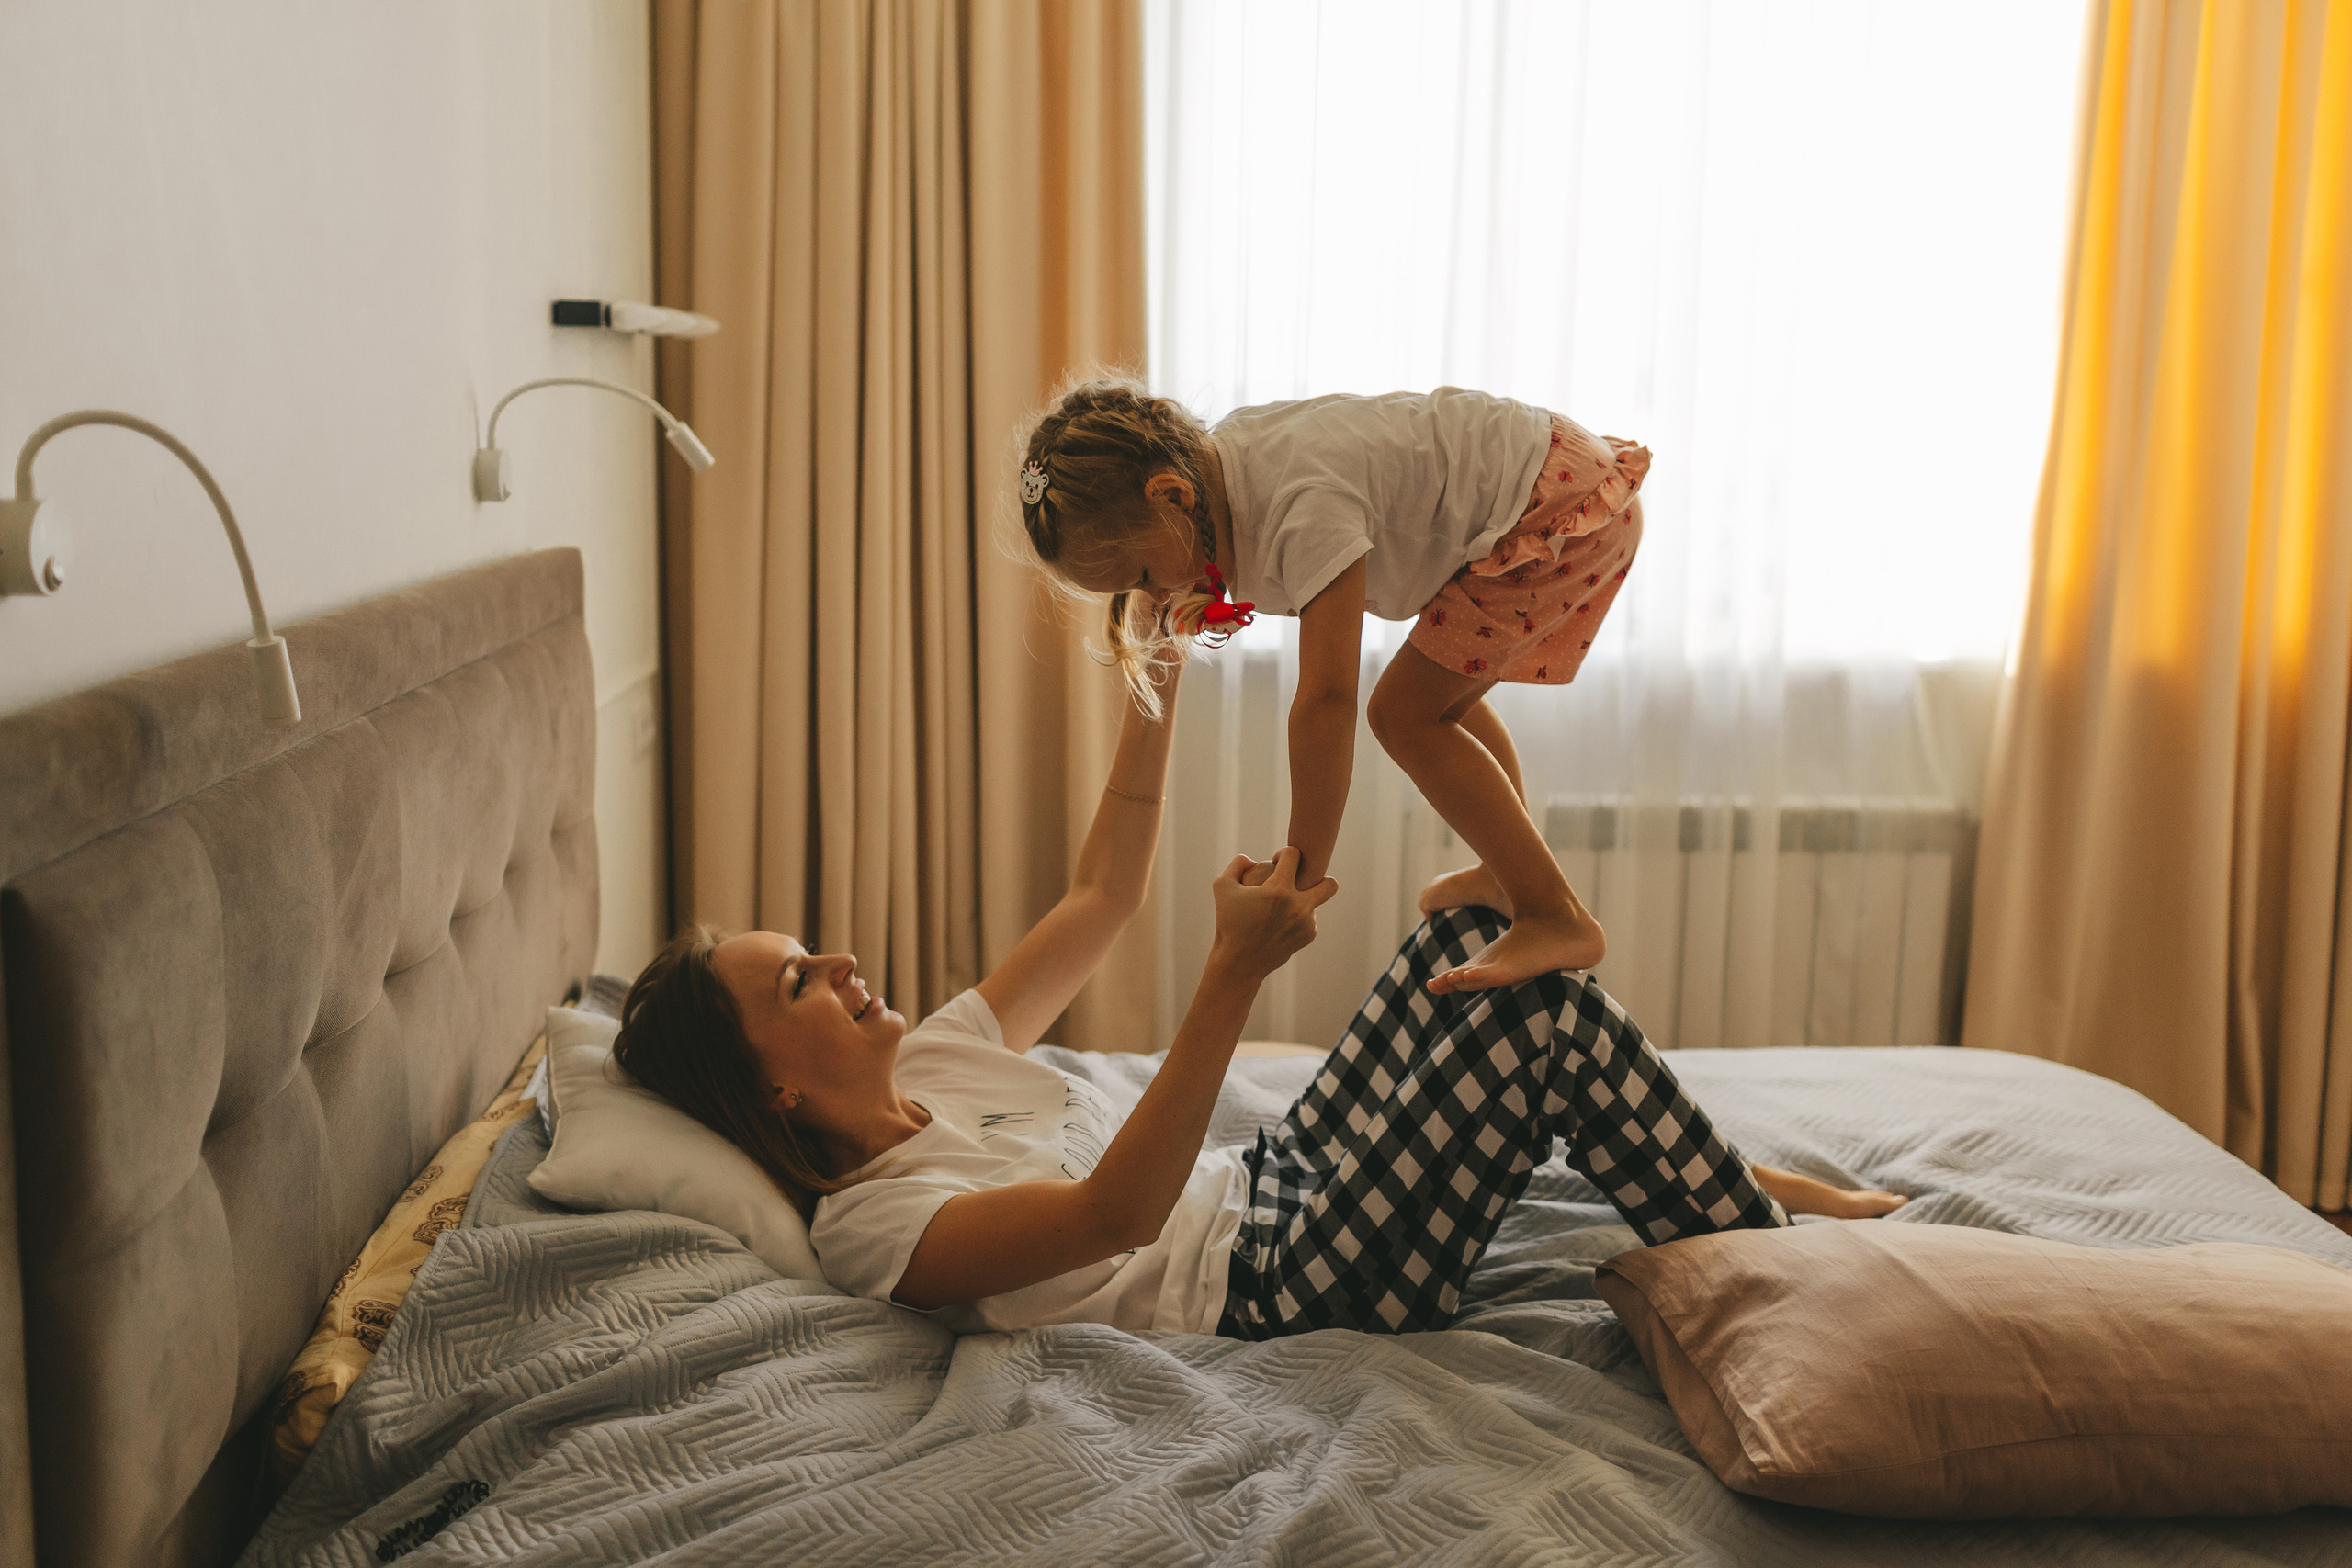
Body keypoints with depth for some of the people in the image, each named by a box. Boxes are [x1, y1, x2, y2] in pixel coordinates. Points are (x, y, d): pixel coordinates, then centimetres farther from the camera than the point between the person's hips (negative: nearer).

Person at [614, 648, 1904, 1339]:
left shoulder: (922, 1063, 10)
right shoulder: (870, 1224, -18)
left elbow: (1100, 899, 15)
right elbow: (1116, 1214, -33)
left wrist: (1155, 689, 7)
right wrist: (1232, 975, -41)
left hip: (1271, 1190, 9)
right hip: (1285, 1291, -9)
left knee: (1474, 939, -1)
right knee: (1550, 1019, -16)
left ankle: (1732, 1184, 8)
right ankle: (1766, 1248, 5)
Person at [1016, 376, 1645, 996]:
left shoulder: (1305, 508, -33)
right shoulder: (1209, 459, -4)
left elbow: (1326, 698, -34)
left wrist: (1300, 879, -30)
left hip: (1575, 502, -10)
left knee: (1406, 714, -10)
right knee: (1439, 699, 22)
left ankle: (1558, 919, -4)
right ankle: (1513, 872, 39)